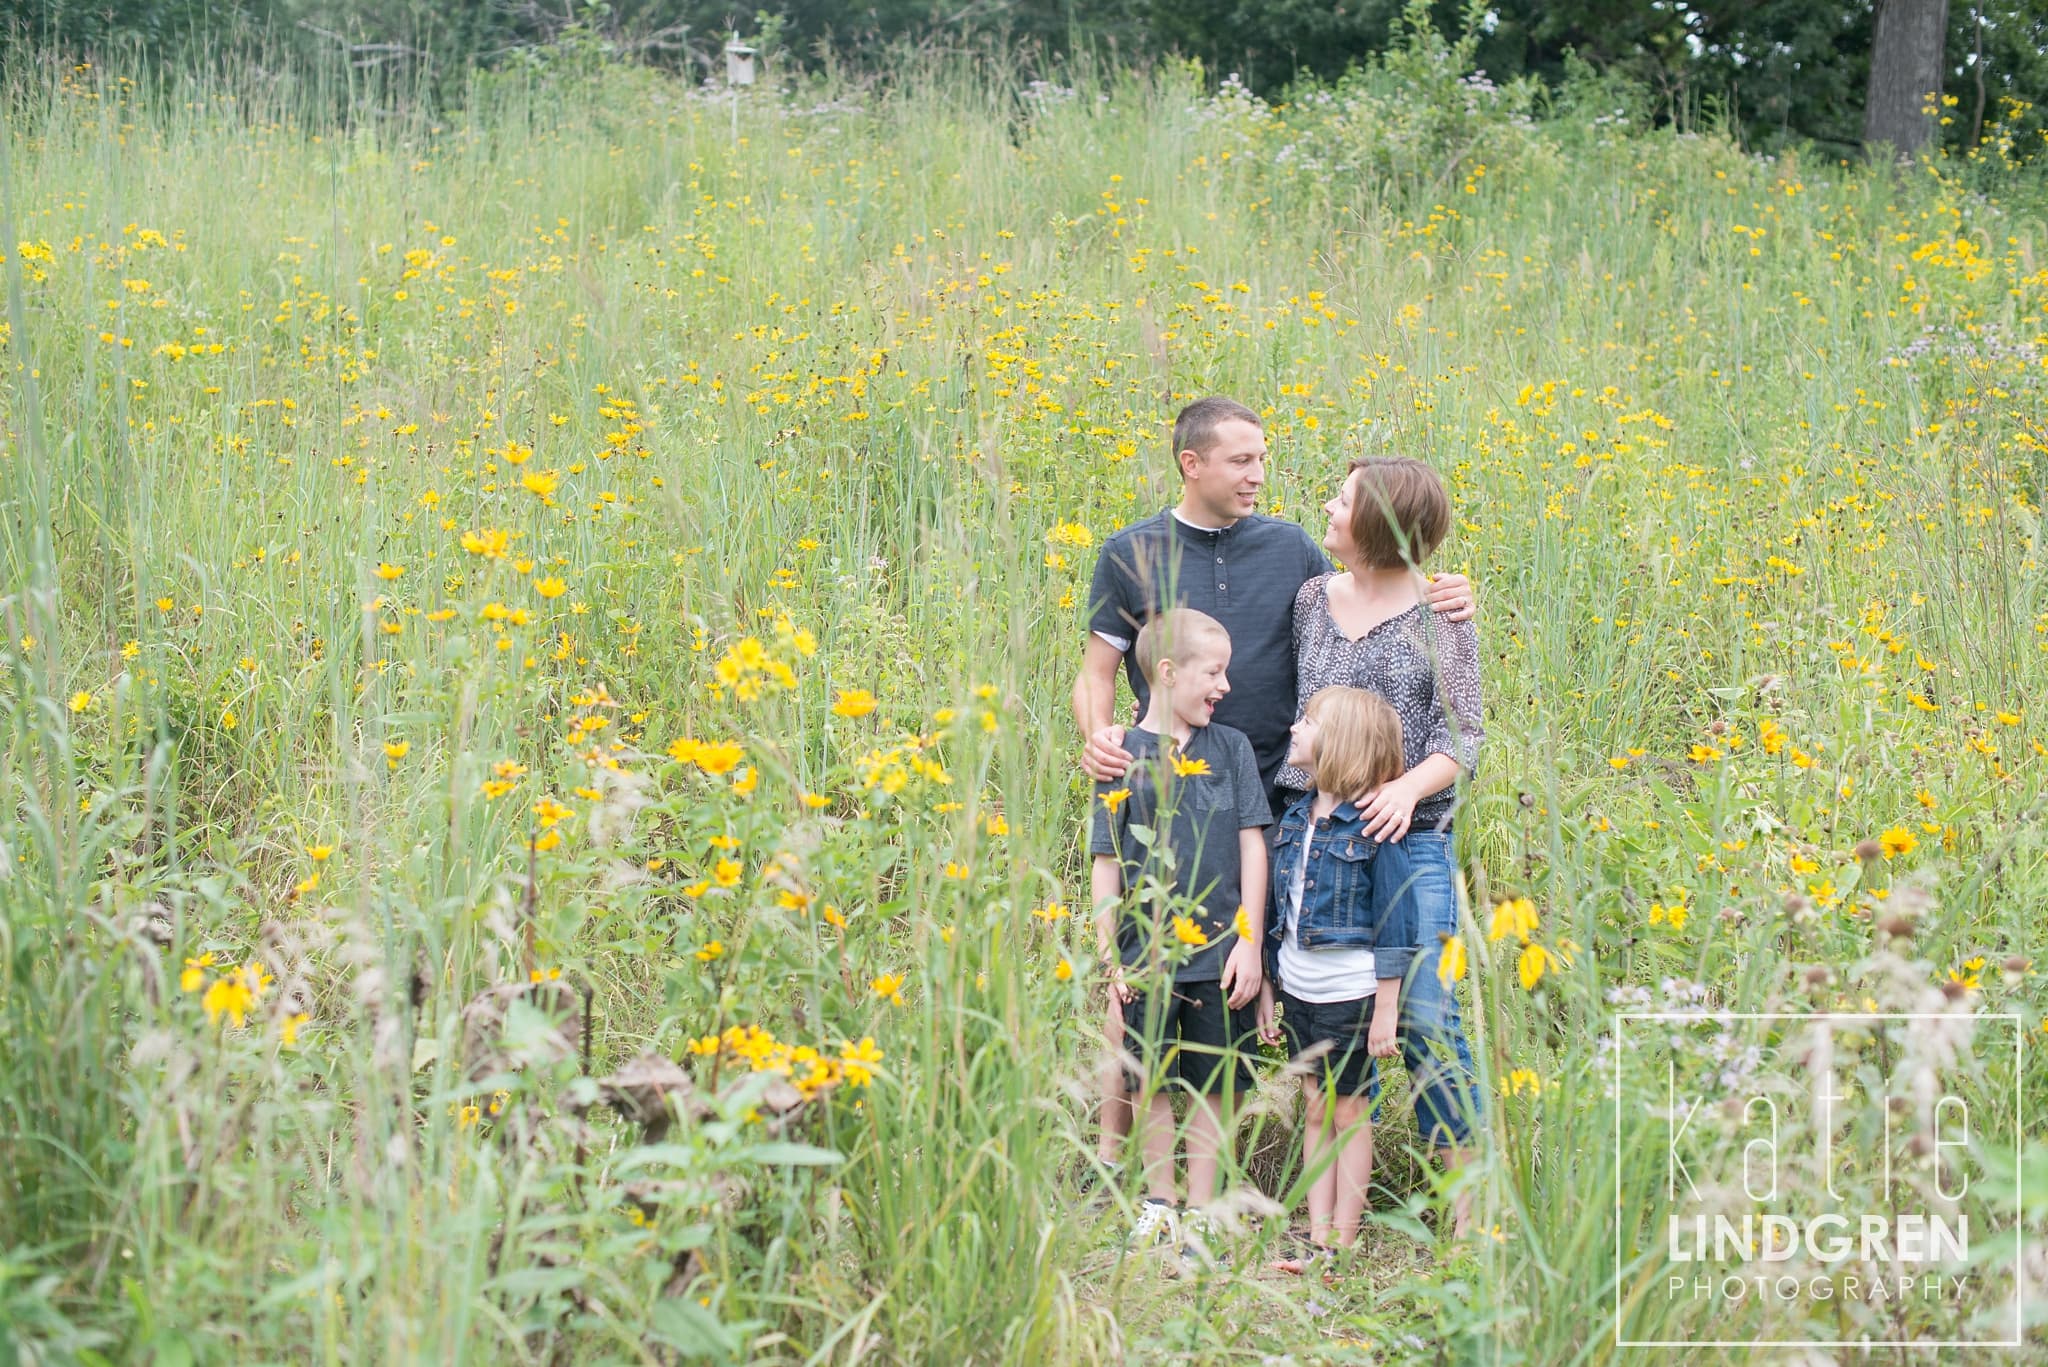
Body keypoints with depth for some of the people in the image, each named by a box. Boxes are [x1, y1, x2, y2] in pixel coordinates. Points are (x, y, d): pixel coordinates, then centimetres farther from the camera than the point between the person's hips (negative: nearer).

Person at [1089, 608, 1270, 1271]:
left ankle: (1199, 1216, 17)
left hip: (1221, 953, 1)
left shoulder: (1231, 747, 3)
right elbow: (1107, 863, 2)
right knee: (1152, 1082, 9)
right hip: (1148, 953, -1)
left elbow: (1252, 845, 3)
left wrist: (1249, 943, -3)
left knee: (1211, 1087, 6)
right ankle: (1158, 1204, 26)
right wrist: (1109, 958, -2)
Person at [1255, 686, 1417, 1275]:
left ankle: (1343, 1248, 12)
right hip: (1298, 993, 6)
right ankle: (1317, 1241, 18)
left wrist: (1386, 1010, -13)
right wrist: (1266, 989, 14)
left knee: (1349, 1114, 4)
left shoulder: (1372, 825, -14)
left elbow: (1392, 923, -12)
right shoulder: (1293, 819, 6)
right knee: (1314, 1110, 12)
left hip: (1351, 997, -6)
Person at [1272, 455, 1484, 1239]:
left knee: (1427, 1017, -8)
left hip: (1408, 836, -4)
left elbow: (1461, 734, -4)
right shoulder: (1312, 600, 10)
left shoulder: (1441, 613, 0)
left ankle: (1469, 1196, 0)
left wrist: (1411, 785, -21)